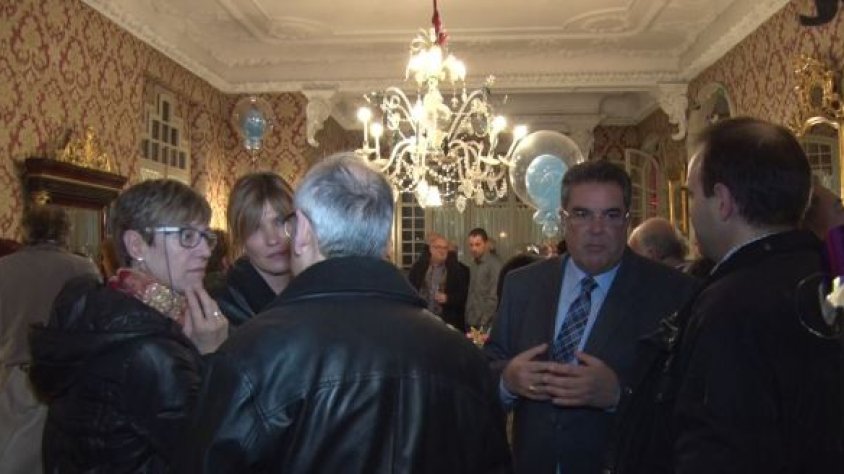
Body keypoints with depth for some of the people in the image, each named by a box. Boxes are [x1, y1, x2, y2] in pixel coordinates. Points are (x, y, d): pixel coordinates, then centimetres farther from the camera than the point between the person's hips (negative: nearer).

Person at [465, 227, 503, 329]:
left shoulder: (494, 264, -10)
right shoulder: (472, 265, 11)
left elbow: (494, 297, -14)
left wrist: (483, 323, -15)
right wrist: (467, 319, 6)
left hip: (486, 325, -6)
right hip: (471, 323, 6)